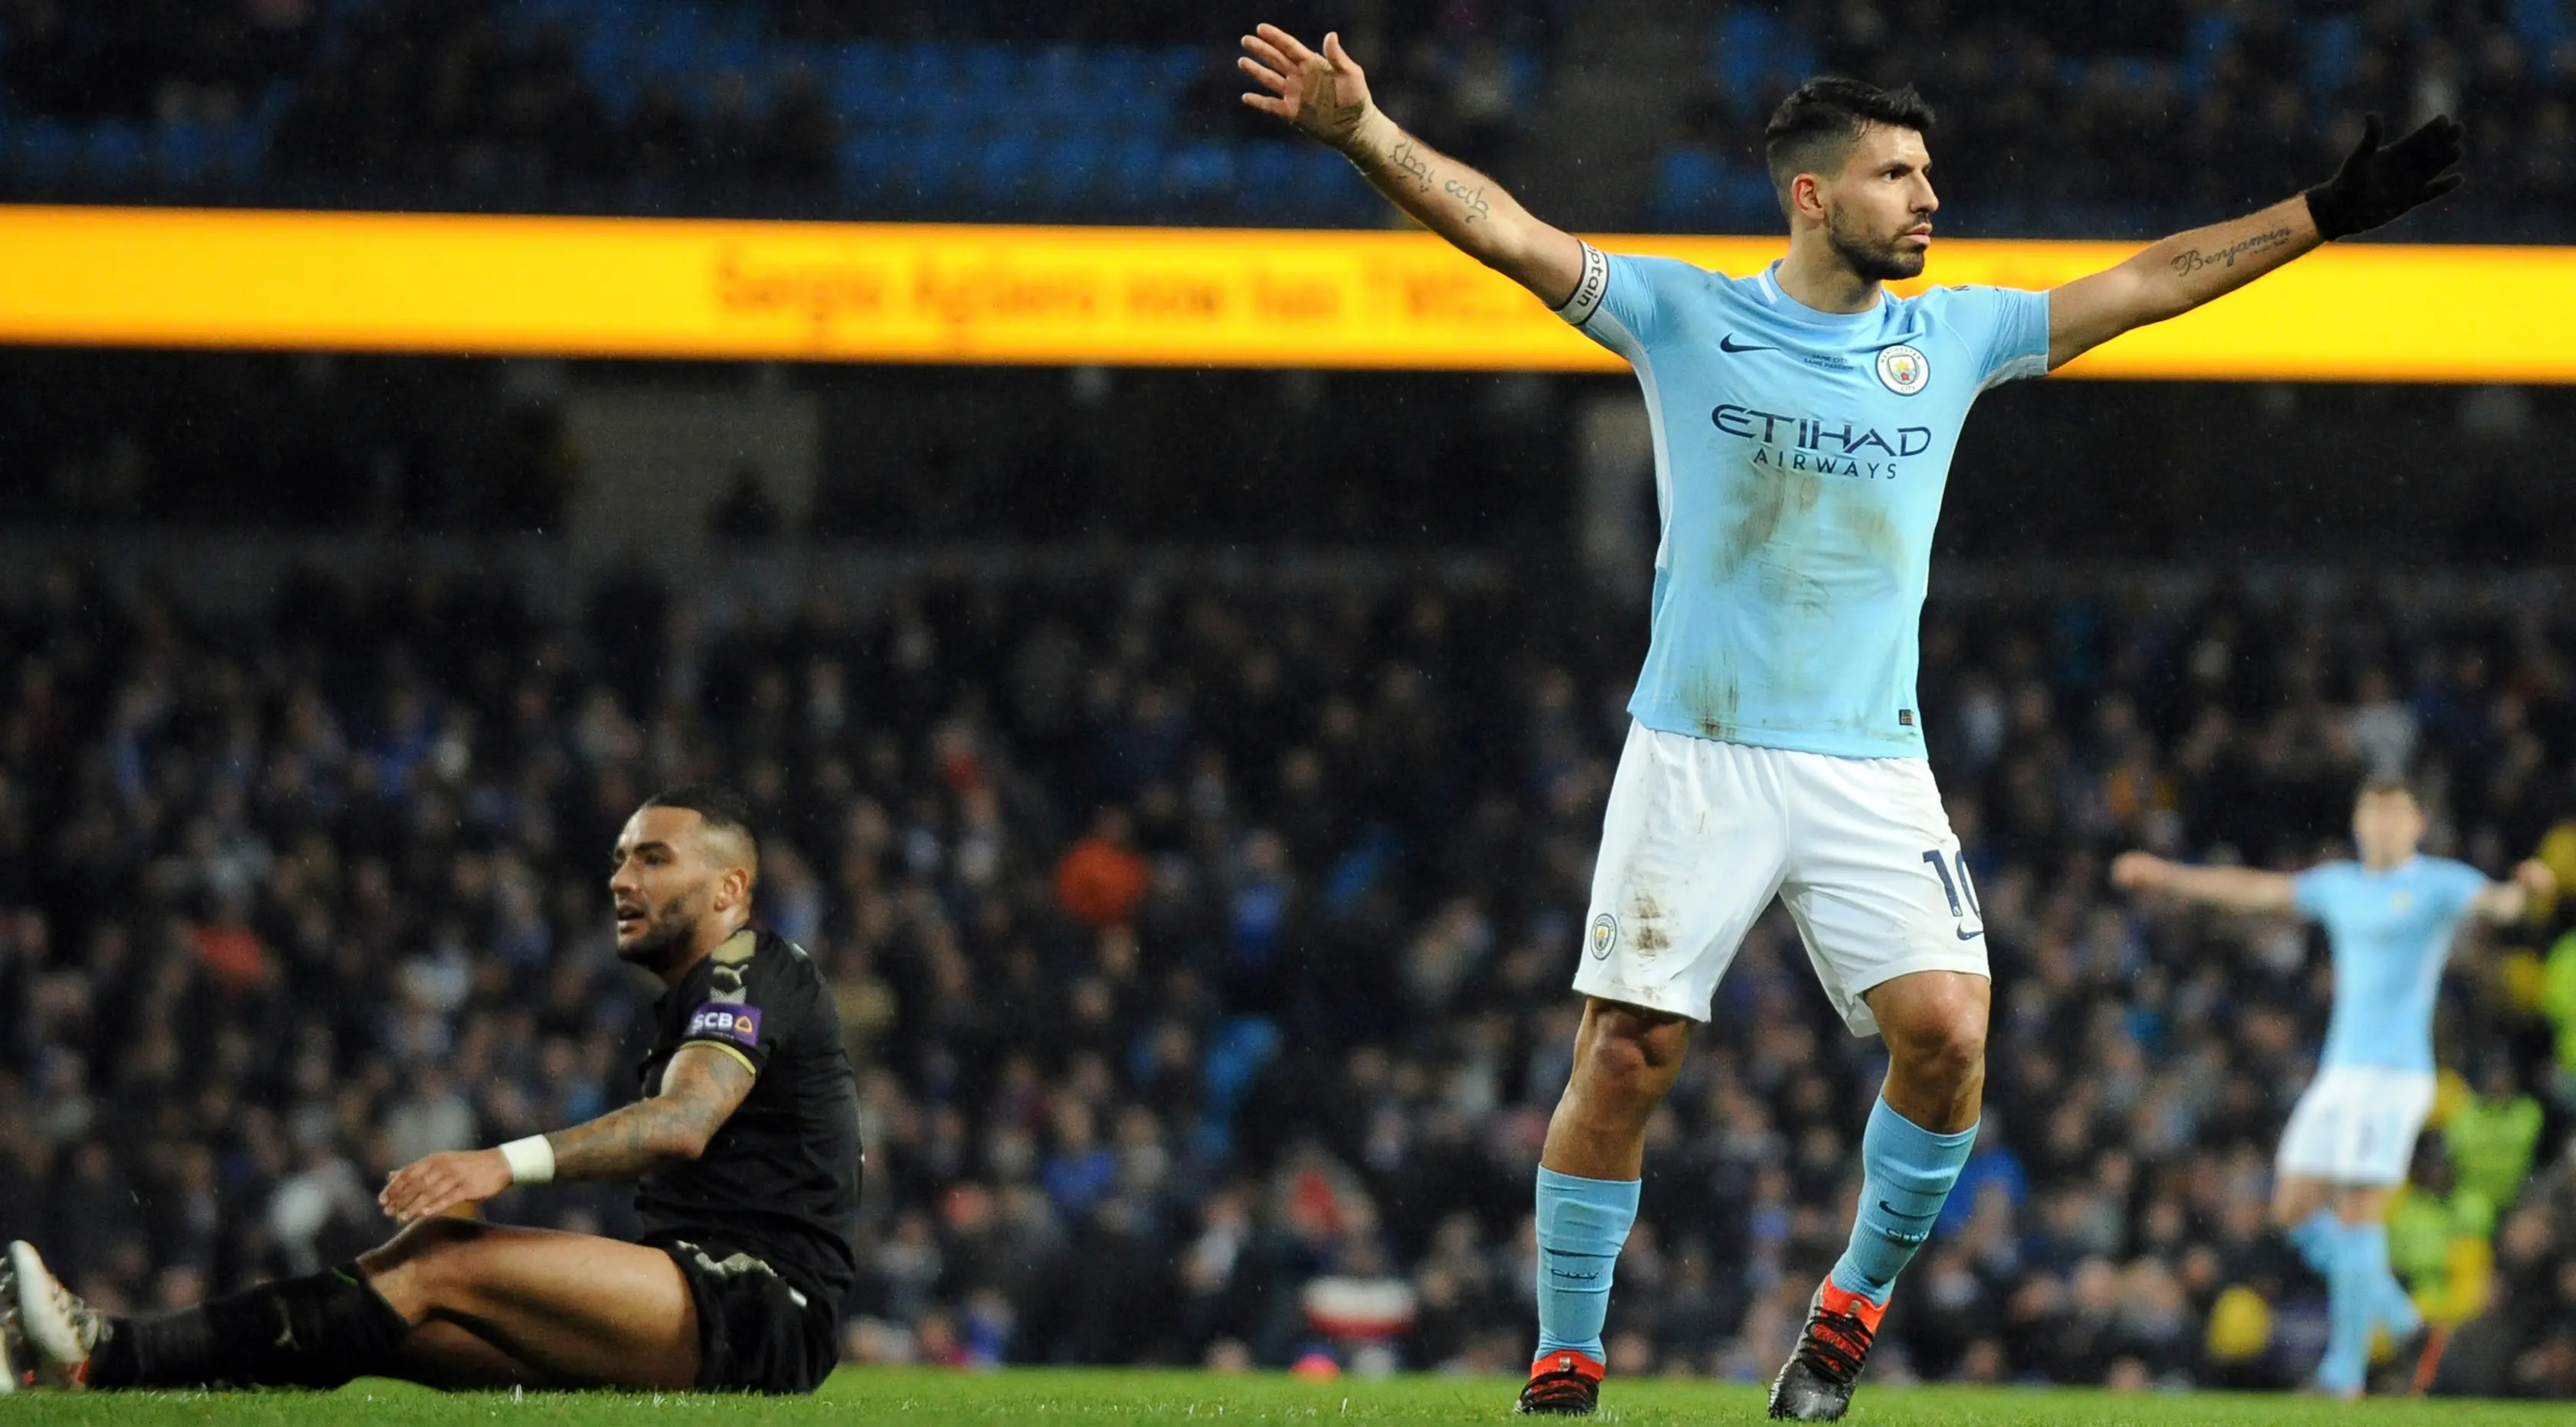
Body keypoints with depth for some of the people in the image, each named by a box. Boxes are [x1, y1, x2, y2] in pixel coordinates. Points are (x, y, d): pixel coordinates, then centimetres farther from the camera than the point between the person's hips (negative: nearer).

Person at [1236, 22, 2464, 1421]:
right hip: (1695, 755, -2)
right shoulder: (1683, 316, 0)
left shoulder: (1952, 338, 9)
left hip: (1870, 768, 2)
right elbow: (1500, 227, -8)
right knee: (1623, 1055, -5)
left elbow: (2145, 285, 11)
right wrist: (1360, 129, -21)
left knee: (1947, 1031, -14)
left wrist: (2325, 212, 7)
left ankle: (1852, 1306, 8)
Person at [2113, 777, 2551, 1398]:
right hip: (2339, 1069, 8)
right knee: (2295, 1211, 5)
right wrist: (2168, 876, 38)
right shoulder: (2340, 886, 17)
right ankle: (2406, 1325, 13)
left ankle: (2343, 1374, -9)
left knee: (2357, 1212, -13)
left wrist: (2525, 889, -46)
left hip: (2392, 1073, -8)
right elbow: (2253, 889, 30)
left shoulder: (2439, 883, -2)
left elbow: (2494, 902, -22)